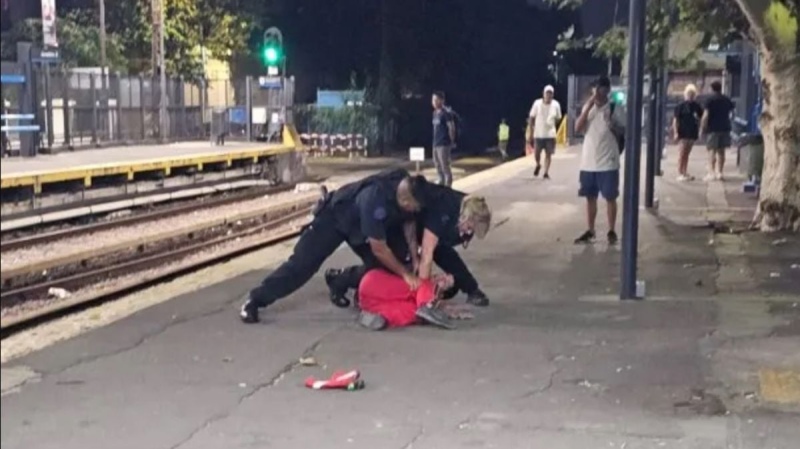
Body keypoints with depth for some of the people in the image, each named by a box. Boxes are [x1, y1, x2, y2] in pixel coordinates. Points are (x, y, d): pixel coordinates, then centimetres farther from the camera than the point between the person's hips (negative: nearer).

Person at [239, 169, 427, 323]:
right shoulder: (375, 198, -43)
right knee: (302, 263, -12)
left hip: (362, 223, 7)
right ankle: (255, 299, -6)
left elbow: (409, 223, 0)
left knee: (381, 267, -5)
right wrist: (405, 274, -29)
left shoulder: (410, 193, -21)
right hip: (334, 218, -7)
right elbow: (379, 249, -35)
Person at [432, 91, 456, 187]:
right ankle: (441, 183, 24)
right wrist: (435, 141, 13)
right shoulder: (435, 113, 14)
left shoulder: (446, 113, -12)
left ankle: (448, 185, -5)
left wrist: (452, 142, -7)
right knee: (437, 164, 14)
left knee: (445, 165, -9)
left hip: (444, 144, -9)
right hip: (436, 143, 9)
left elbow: (452, 127, -12)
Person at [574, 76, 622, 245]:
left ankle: (611, 232, 11)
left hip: (608, 162, -4)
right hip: (588, 162, 4)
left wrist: (612, 125, -22)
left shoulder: (615, 109, -3)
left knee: (610, 198, 2)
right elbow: (578, 128, -5)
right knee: (590, 197, 9)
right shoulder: (588, 107, 8)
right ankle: (590, 231, 17)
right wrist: (588, 106, -12)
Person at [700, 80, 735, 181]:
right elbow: (731, 112, 14)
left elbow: (706, 115, -13)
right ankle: (719, 173, 9)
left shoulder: (710, 100, -9)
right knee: (721, 151, 9)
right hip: (725, 128, 5)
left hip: (713, 129, -5)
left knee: (712, 151, -4)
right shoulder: (727, 100, 8)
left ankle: (711, 173, -10)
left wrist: (702, 127, -7)